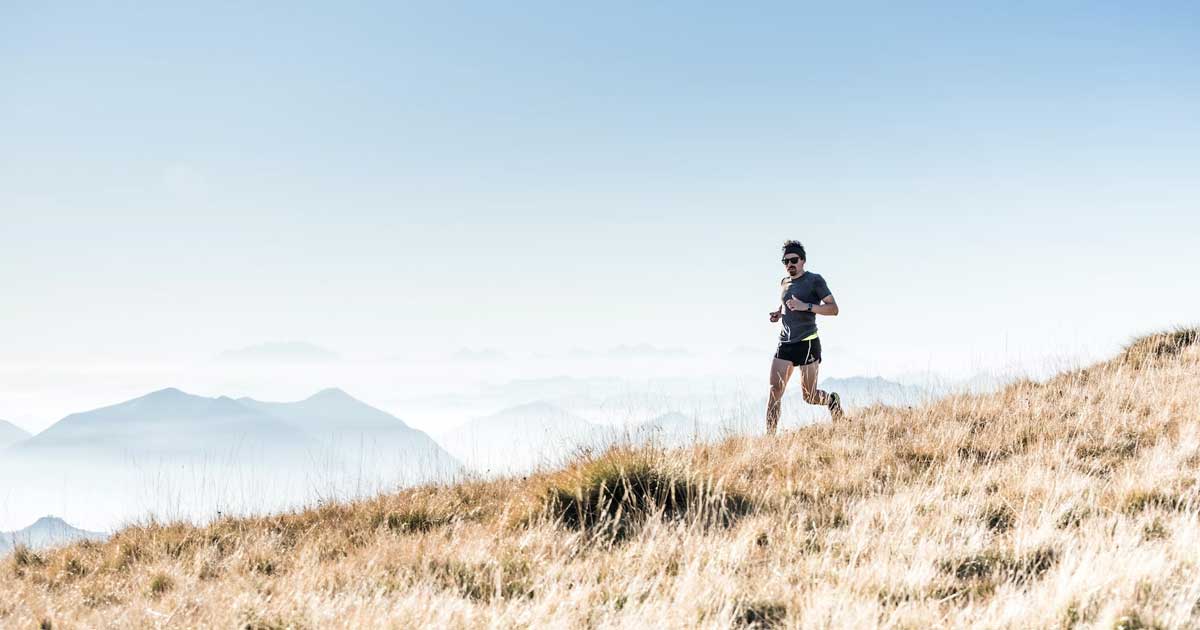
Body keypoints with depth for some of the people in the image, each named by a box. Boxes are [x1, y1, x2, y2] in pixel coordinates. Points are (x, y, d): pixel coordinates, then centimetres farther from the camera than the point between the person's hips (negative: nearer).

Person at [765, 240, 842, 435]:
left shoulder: (814, 280, -3)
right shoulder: (784, 283, 15)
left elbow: (833, 309, -8)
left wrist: (806, 306, -20)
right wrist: (778, 313, 12)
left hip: (807, 343, -5)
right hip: (785, 344, 5)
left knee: (809, 397, -2)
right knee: (775, 390, -10)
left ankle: (832, 400, 31)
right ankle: (770, 435, -11)